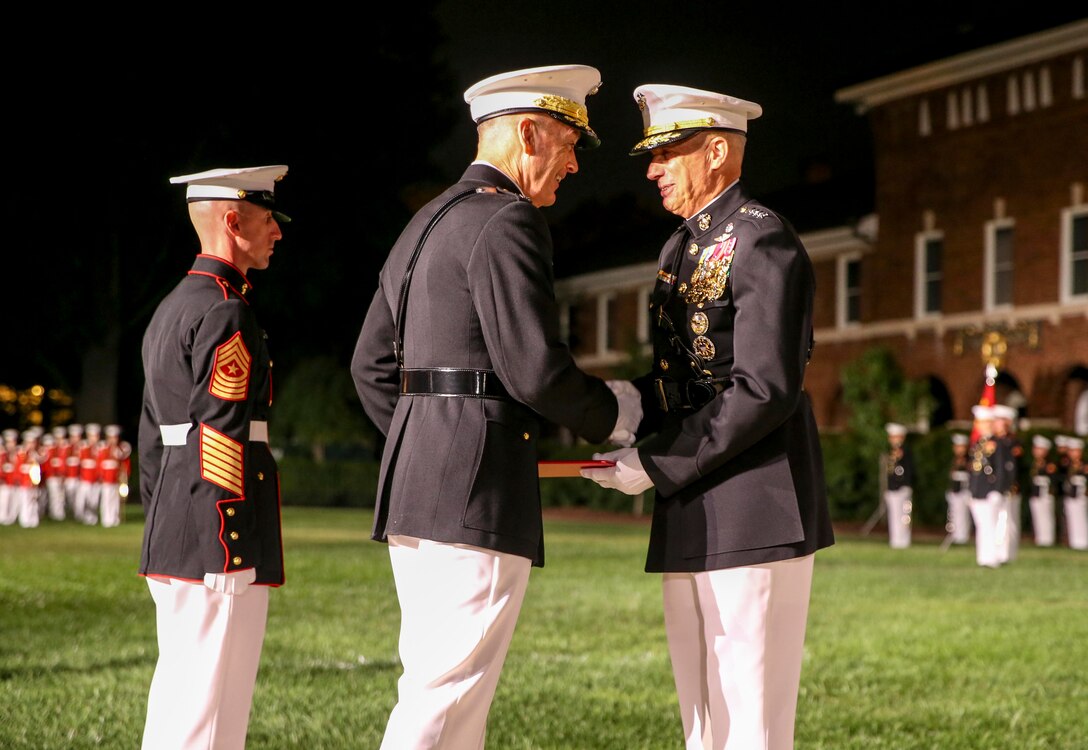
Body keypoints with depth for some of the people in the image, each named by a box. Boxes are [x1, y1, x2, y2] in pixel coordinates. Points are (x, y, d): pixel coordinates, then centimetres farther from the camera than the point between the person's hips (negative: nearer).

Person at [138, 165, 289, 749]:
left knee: (176, 701, 13)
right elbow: (222, 434, -18)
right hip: (218, 544, -10)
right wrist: (233, 550, -18)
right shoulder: (225, 313, -12)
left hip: (171, 540, 10)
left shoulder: (170, 310, 19)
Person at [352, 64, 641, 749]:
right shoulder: (506, 224, -10)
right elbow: (536, 370, -17)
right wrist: (617, 415, 0)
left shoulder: (427, 224, 19)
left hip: (413, 483, 10)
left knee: (438, 689, 12)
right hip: (479, 491, -10)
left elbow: (372, 365, 21)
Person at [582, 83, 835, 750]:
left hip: (756, 515, -9)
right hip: (690, 522, 9)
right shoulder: (680, 250, 19)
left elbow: (765, 389, -18)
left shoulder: (765, 244, -10)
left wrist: (655, 464, -16)